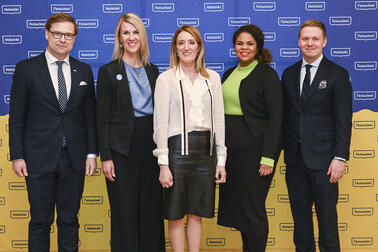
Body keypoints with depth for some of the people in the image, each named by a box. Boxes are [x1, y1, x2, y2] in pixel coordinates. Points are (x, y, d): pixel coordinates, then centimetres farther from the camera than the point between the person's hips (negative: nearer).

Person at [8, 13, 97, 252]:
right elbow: (16, 116, 0)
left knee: (70, 220, 11)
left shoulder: (84, 70, 8)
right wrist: (17, 156, -6)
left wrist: (92, 153, 3)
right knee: (40, 220, 7)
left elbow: (90, 114, 9)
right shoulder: (26, 68, 0)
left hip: (74, 160, 2)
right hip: (39, 159, -2)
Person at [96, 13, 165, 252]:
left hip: (150, 147, 4)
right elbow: (103, 118, -4)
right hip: (122, 149, -4)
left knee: (152, 209, 9)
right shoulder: (108, 71, -1)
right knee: (124, 211, 2)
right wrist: (105, 157, -10)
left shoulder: (153, 71, 12)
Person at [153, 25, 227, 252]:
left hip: (206, 149, 3)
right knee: (176, 214, 5)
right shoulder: (166, 79, 0)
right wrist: (163, 163, -10)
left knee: (197, 212, 11)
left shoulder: (213, 78, 10)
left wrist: (221, 160, 6)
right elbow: (161, 123, -4)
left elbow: (219, 120, 10)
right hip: (178, 148, -3)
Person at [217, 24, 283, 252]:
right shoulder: (229, 74, 14)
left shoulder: (266, 74, -7)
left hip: (255, 148, -7)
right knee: (236, 204, 12)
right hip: (230, 148, 7)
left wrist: (268, 157, -18)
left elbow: (275, 117, -12)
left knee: (253, 207, -2)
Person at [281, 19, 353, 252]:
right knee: (300, 215, 13)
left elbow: (343, 120, -6)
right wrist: (285, 148, 6)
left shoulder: (338, 75, -2)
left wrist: (340, 157, -12)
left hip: (322, 158, -4)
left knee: (327, 215, 5)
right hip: (295, 158, 4)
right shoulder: (289, 74, 11)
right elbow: (285, 115, 11)